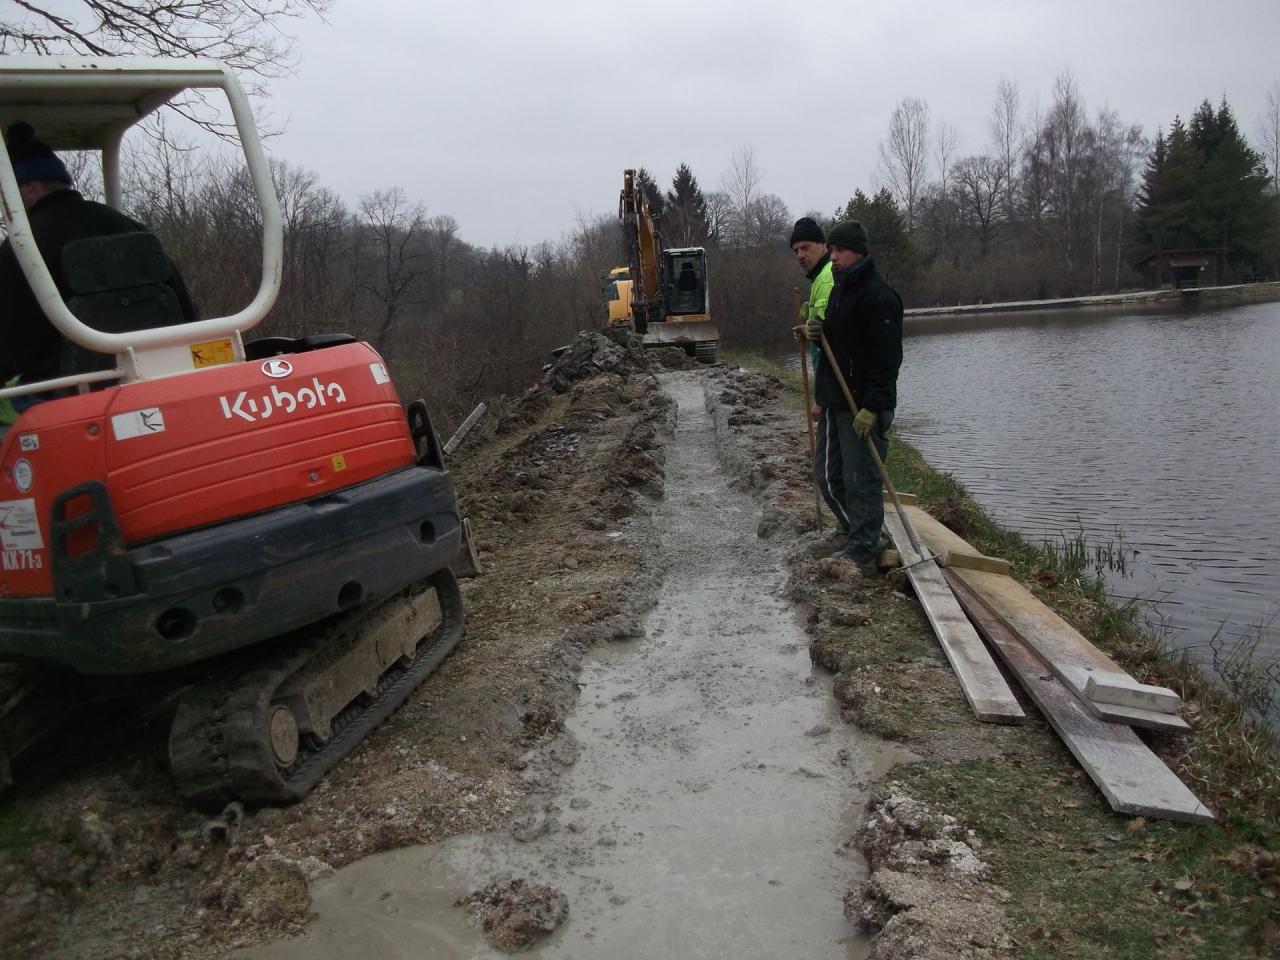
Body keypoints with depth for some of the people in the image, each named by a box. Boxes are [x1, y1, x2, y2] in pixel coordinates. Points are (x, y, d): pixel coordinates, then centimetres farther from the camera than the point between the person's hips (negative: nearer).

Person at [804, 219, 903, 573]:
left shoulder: (879, 295, -15)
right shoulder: (839, 289, 16)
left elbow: (887, 357, -21)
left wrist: (872, 407, -25)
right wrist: (817, 331, 3)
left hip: (865, 408, -10)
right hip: (838, 402, 10)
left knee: (861, 480, -5)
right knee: (838, 478, 15)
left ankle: (861, 553, 2)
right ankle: (863, 537, 28)